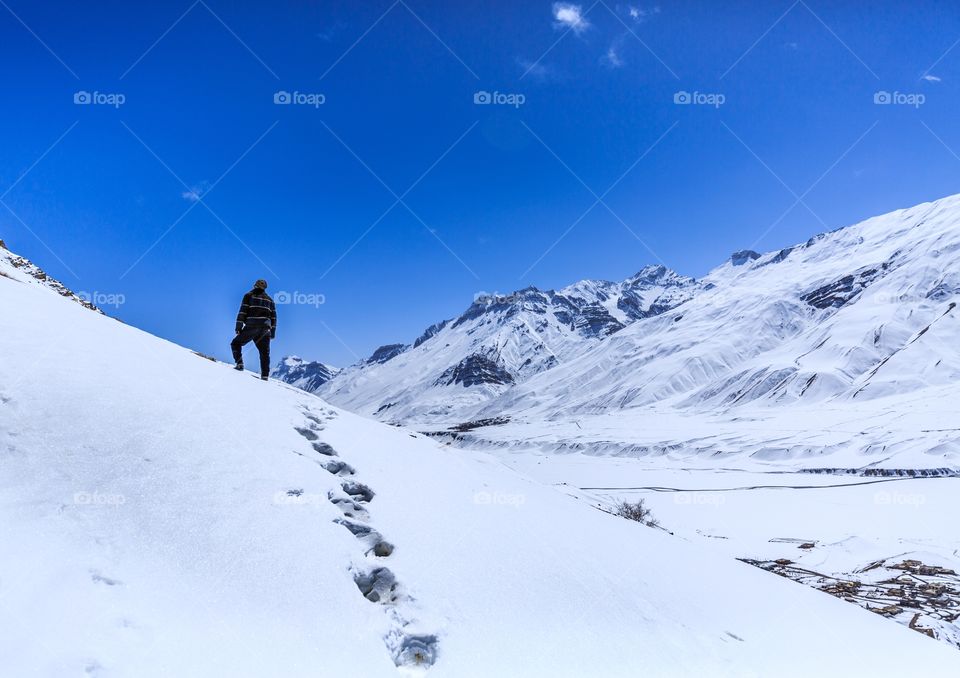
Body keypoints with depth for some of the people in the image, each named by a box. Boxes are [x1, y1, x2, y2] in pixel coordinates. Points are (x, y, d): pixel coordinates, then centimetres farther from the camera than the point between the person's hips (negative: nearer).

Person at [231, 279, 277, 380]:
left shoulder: (249, 296, 6)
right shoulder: (269, 299, 19)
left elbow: (243, 312, -3)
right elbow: (273, 316, 16)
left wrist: (238, 327, -3)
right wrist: (273, 332, 19)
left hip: (251, 327, -4)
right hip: (265, 329, 4)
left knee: (236, 343, 12)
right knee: (264, 352, 5)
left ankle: (239, 364, -6)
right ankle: (265, 375, -2)